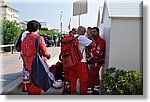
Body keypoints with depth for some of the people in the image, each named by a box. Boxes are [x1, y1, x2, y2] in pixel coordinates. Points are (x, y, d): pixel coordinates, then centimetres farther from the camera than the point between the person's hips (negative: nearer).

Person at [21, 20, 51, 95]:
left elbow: (24, 54, 11)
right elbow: (45, 52, -12)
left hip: (29, 65, 6)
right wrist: (48, 55, 10)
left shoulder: (24, 39, 5)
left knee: (32, 82, 23)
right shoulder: (39, 38, -15)